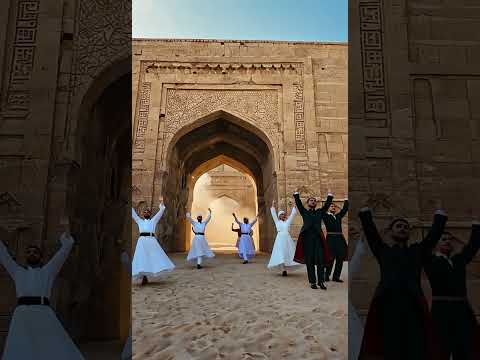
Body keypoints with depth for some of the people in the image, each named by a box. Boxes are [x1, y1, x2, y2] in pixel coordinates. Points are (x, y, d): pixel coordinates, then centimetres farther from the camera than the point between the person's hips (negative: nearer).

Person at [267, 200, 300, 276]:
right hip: (280, 239, -2)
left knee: (288, 253, -3)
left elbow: (293, 214, 11)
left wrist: (294, 206, 7)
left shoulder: (288, 221, 14)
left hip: (287, 239, 2)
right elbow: (273, 214, 6)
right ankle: (283, 269, -6)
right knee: (281, 254, -7)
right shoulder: (277, 221, 10)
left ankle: (285, 269, 2)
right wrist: (273, 206, 2)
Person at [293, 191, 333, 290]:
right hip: (307, 238, -1)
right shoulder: (304, 212, 15)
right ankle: (312, 282, 7)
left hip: (318, 238, 1)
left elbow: (327, 204, 15)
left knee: (320, 260, -3)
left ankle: (321, 282, 2)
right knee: (309, 261, 0)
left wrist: (330, 196, 13)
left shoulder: (320, 212, 20)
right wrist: (296, 193, 7)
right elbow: (298, 203, 8)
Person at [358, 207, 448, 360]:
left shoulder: (418, 251, 26)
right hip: (387, 304, -1)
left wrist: (439, 214, 45)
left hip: (414, 306, 1)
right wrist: (365, 211, 39)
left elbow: (436, 230, 30)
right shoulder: (383, 250, 23)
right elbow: (368, 227, 24)